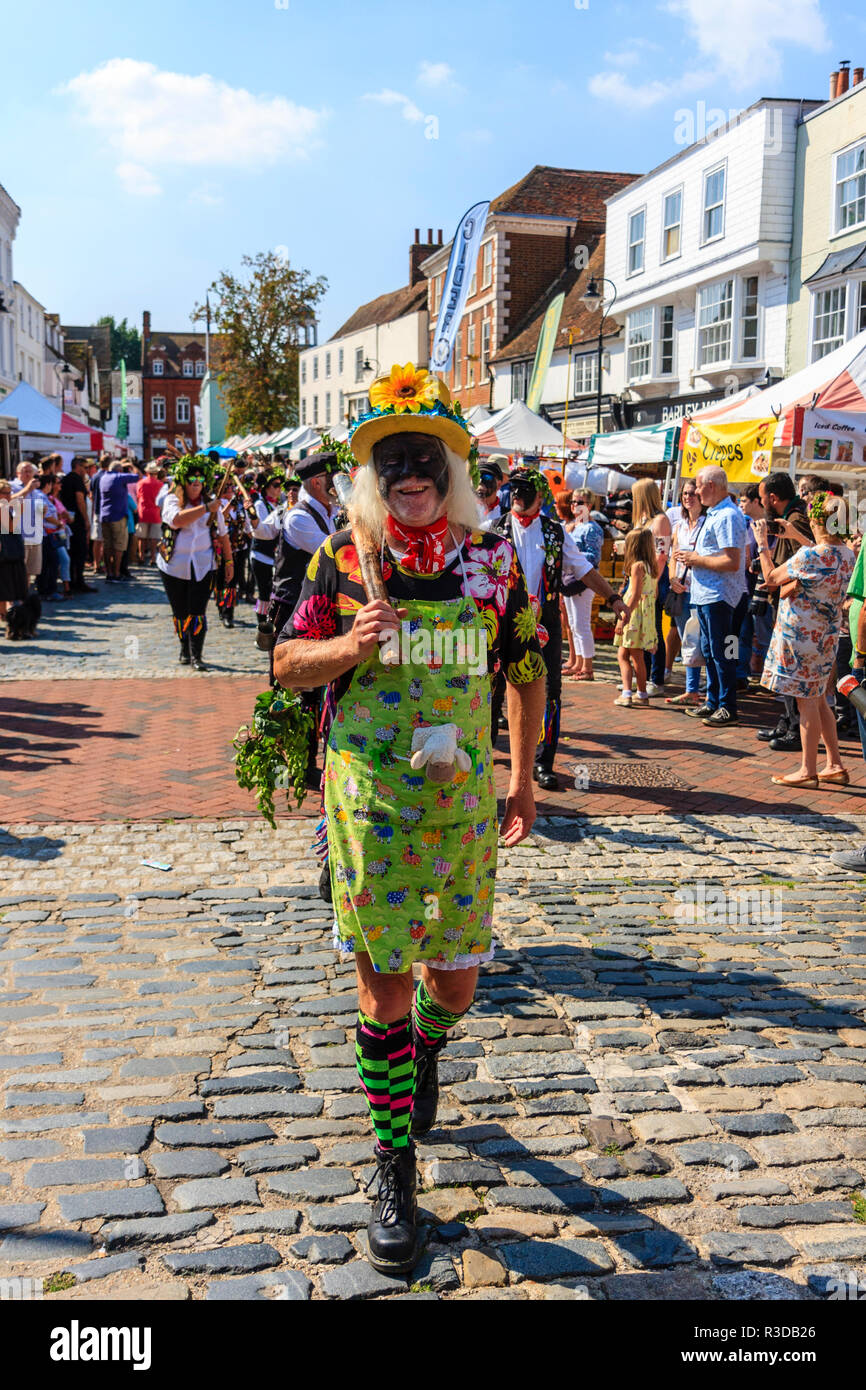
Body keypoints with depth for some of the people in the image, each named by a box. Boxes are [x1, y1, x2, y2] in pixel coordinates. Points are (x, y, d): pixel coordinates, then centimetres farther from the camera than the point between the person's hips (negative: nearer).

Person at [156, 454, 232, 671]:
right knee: (180, 612, 10)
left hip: (202, 566, 1)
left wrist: (229, 561, 13)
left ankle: (196, 656, -6)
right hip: (174, 565, 0)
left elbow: (222, 534, 16)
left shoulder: (211, 503, 7)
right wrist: (206, 508, -26)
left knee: (197, 612, -9)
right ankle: (185, 651, 28)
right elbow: (177, 519, -26)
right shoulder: (172, 500, -3)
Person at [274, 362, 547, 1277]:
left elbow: (527, 668, 13)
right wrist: (347, 646, -18)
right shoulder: (342, 557, -1)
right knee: (384, 986, 2)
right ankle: (395, 1166, 19)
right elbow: (288, 663, 3)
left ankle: (425, 1049, 48)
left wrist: (524, 778, 11)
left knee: (455, 979, 10)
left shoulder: (492, 559, 3)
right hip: (370, 801, -2)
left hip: (464, 798, 2)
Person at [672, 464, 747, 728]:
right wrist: (690, 555, 9)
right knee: (709, 651, 16)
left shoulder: (727, 516, -17)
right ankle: (713, 702, 25)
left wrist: (696, 559, -15)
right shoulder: (714, 514, 16)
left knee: (721, 653, -4)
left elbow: (732, 562, -24)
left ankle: (728, 708, 3)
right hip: (705, 594, 10)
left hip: (719, 595, -10)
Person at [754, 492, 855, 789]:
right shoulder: (847, 554, 2)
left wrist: (762, 543, 0)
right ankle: (835, 766, 20)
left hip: (802, 634, -8)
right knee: (818, 699, 17)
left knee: (807, 702, 0)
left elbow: (771, 577, -12)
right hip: (827, 633, 8)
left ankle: (807, 771, 8)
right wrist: (797, 537, 28)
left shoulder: (809, 556, -23)